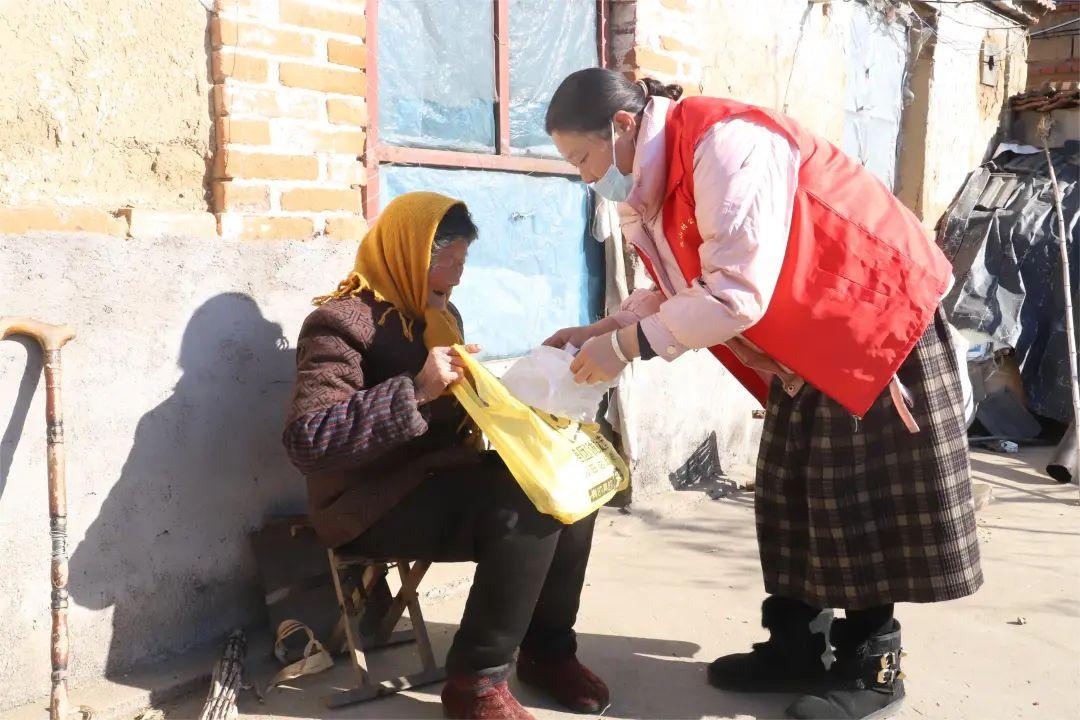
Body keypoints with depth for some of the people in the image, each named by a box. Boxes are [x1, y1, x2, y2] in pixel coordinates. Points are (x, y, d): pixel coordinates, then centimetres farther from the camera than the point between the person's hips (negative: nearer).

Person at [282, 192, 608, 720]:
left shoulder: (438, 314, 13)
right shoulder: (342, 321, -13)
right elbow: (306, 441, -26)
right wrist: (414, 391, -31)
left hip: (440, 479, 9)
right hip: (374, 504, -8)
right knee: (529, 506, -26)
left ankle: (549, 649, 5)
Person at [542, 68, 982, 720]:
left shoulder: (724, 144, -30)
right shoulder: (649, 184, 0)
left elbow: (737, 294, -33)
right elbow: (683, 288, 6)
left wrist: (626, 346, -26)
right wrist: (603, 331, -5)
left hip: (878, 310, -9)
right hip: (806, 338, 9)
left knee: (862, 494, -4)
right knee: (790, 492, 9)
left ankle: (873, 665, 9)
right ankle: (796, 646, 19)